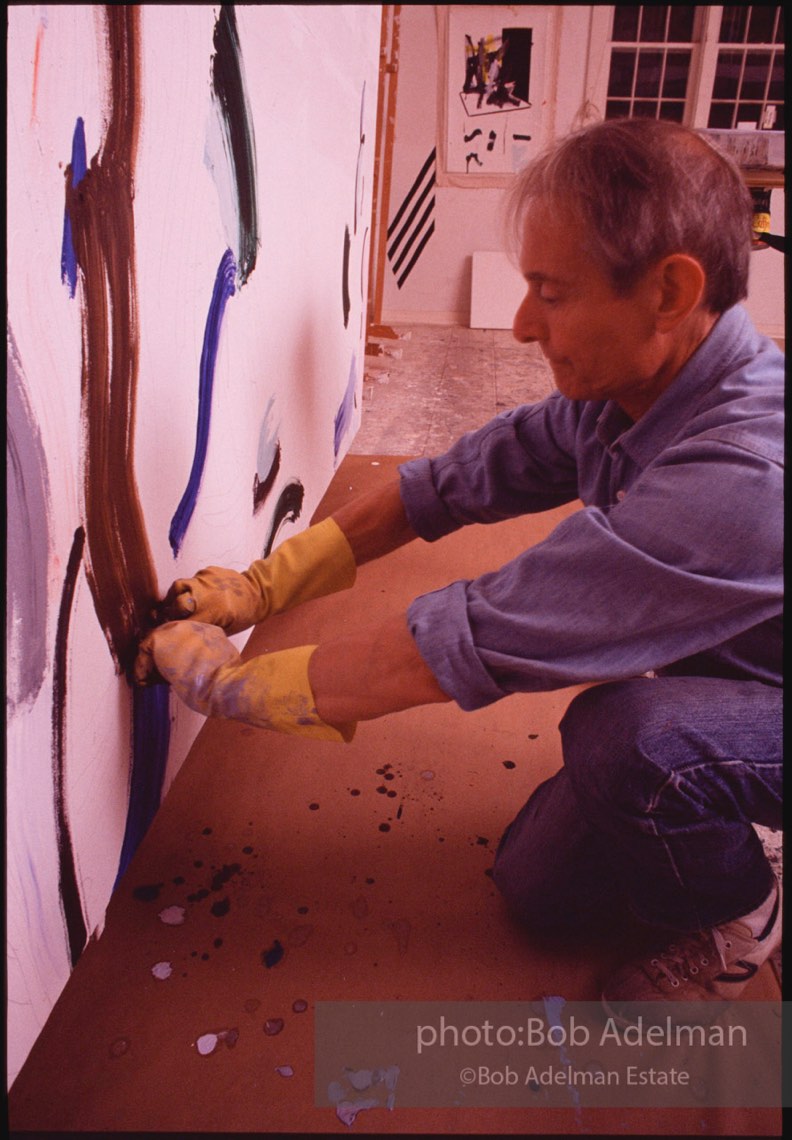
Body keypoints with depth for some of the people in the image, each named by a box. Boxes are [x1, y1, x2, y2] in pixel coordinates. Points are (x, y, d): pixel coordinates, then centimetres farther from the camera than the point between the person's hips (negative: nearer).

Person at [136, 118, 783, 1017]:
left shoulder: (745, 469, -42)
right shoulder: (614, 396, -13)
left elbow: (479, 640, -41)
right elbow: (446, 487, -6)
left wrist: (229, 682, -28)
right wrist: (259, 587, -11)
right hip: (704, 687, 7)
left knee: (629, 729, -37)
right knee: (538, 886, 7)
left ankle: (734, 915, -4)